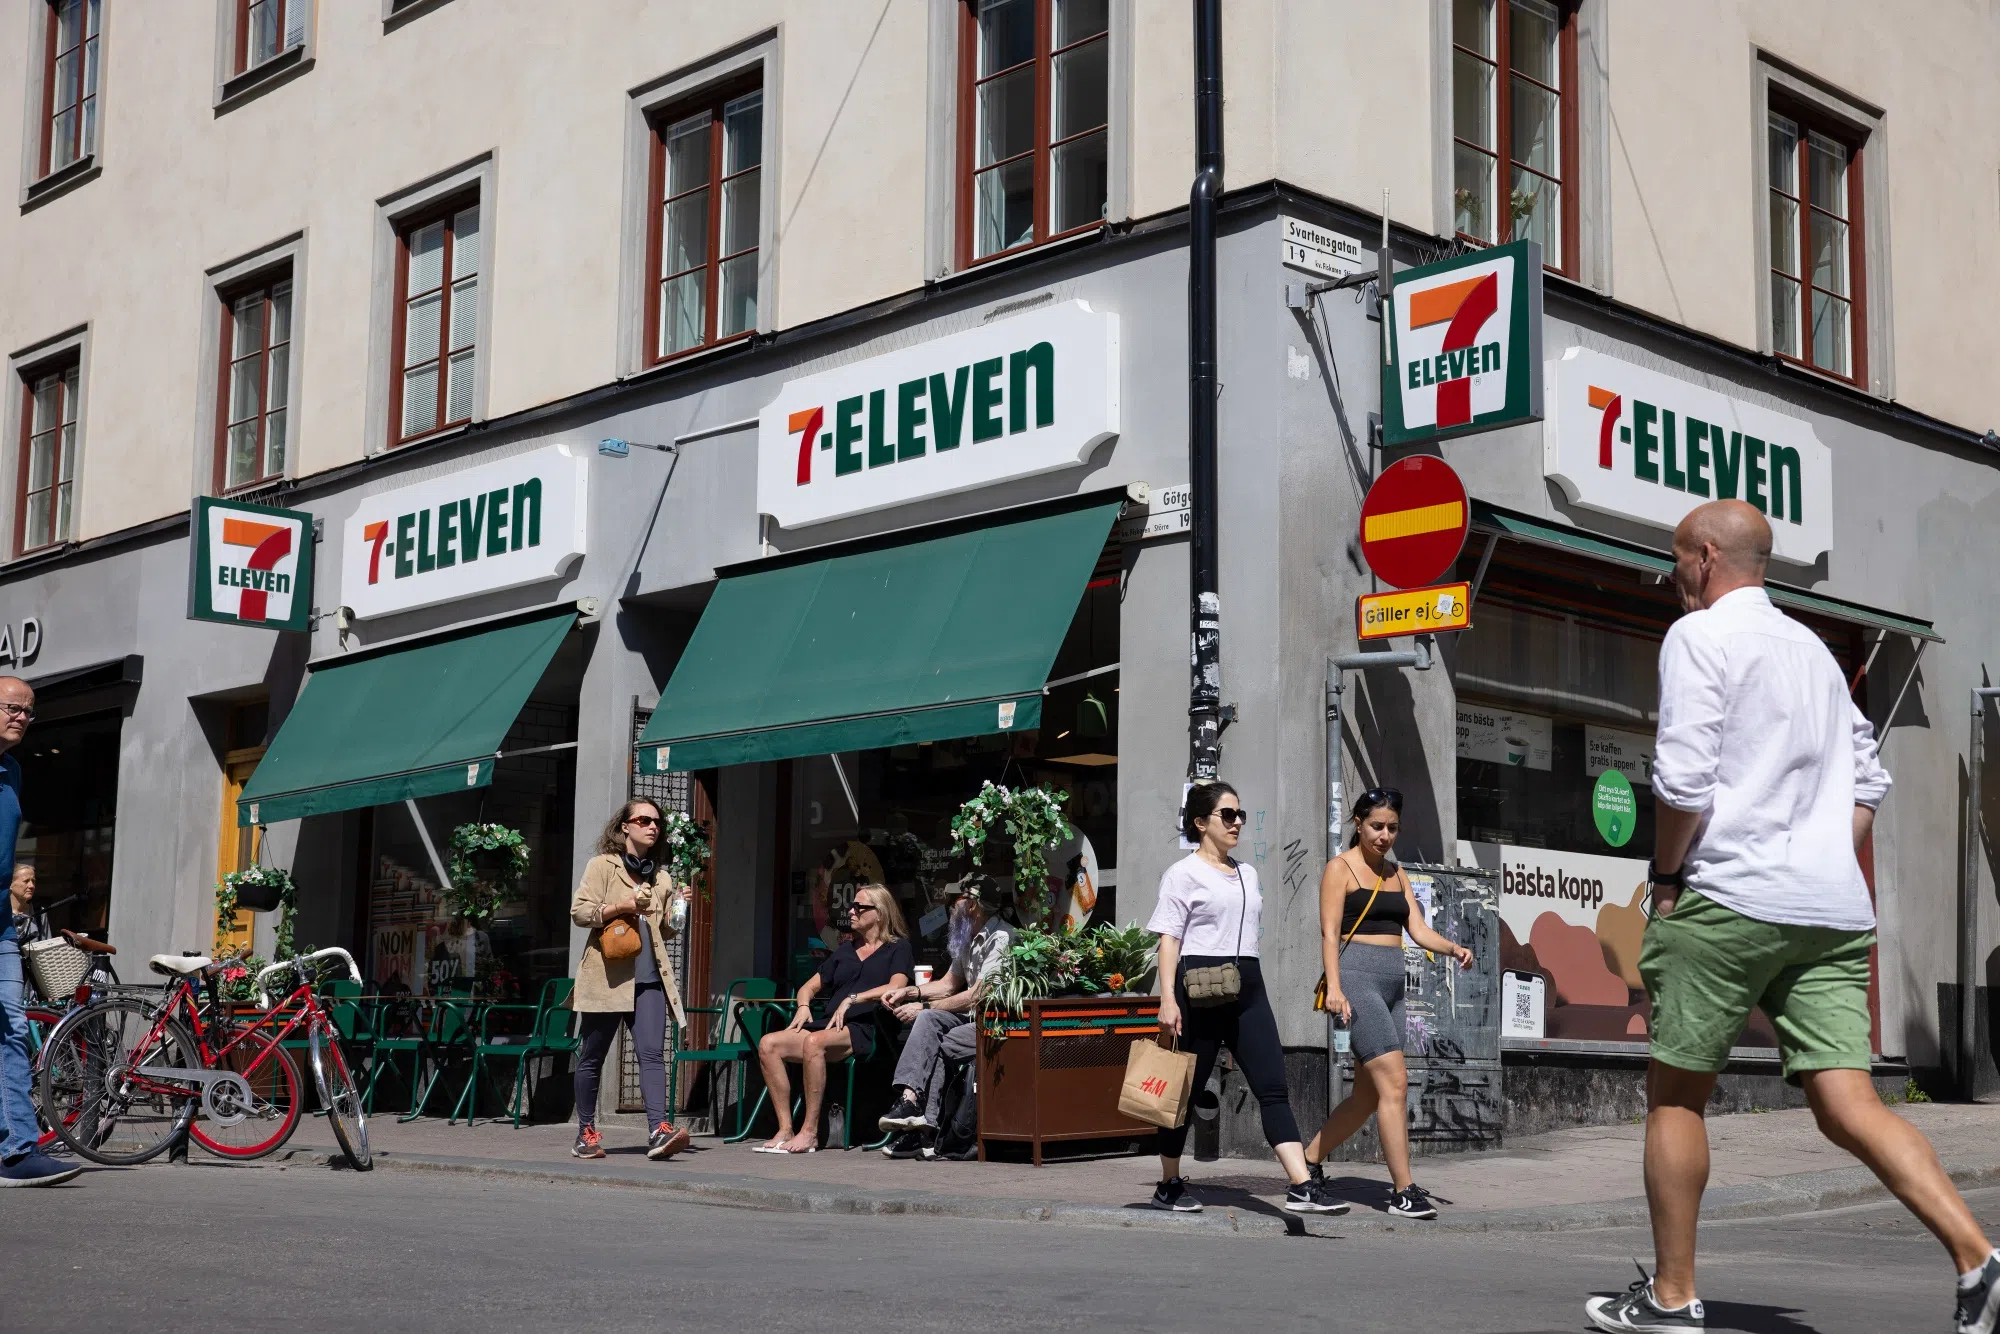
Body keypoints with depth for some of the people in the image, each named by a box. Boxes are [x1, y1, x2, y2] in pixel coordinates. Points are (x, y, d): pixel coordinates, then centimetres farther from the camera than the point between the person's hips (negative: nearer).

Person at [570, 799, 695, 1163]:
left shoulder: (661, 877, 17)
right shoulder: (602, 865, 2)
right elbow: (579, 911, -6)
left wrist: (679, 910, 2)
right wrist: (619, 907, -18)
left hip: (648, 978, 3)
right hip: (607, 975, -3)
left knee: (652, 1053, -12)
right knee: (592, 1057, 6)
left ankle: (659, 1131, -23)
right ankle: (586, 1133, 17)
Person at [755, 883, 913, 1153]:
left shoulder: (897, 948, 9)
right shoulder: (846, 949, 28)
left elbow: (896, 987, -10)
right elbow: (810, 986, 29)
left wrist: (852, 999, -14)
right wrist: (803, 1005, 7)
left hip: (865, 1029, -7)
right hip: (830, 1025, 7)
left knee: (814, 1042, -37)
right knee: (768, 1044, -18)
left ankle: (809, 1132, -32)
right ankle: (785, 1129, -21)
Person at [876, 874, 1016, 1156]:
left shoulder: (1000, 939, -13)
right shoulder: (969, 940, 19)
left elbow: (976, 996, -19)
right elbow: (949, 984, 25)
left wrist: (924, 1007, -14)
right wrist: (909, 992, 9)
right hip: (972, 1018, 8)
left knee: (936, 1047, -21)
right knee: (929, 1020, -18)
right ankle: (909, 1097, -32)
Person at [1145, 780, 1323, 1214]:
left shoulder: (1248, 873, 19)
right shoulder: (1184, 873, -2)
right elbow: (1169, 939, -7)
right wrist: (1168, 998, -16)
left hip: (1248, 987, 6)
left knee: (1273, 1087, -5)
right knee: (1188, 1088, 3)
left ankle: (1301, 1188, -12)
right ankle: (1169, 1185, 18)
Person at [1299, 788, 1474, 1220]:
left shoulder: (1397, 873, 18)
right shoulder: (1340, 868, -2)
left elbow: (1418, 928, 10)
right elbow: (1329, 932, -10)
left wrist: (1452, 948, -10)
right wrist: (1333, 987, -21)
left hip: (1392, 984, 8)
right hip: (1357, 977, -8)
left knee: (1369, 1094, 9)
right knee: (1394, 1081, -16)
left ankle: (1310, 1160, 25)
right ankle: (1404, 1191, -14)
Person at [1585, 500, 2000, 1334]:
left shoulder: (1700, 634, -2)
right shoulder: (1814, 649, 22)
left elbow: (1683, 776, -14)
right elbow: (1868, 782, 23)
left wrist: (1665, 874, -2)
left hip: (1728, 898, -7)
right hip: (1833, 910, 7)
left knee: (1674, 1096, 7)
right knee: (1849, 1108, -1)